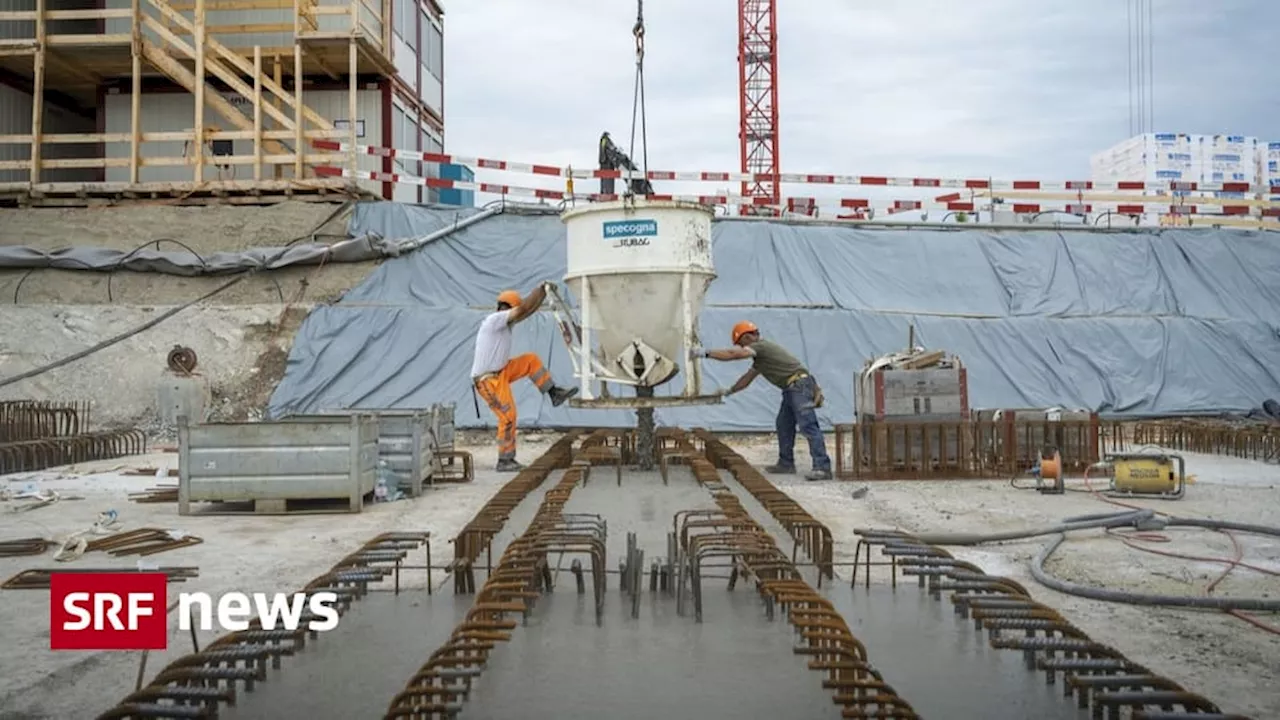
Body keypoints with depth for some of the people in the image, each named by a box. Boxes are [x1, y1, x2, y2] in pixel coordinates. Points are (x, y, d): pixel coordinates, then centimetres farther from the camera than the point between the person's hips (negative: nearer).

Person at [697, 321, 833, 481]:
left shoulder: (760, 346, -8)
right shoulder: (760, 356, 24)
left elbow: (732, 354, -16)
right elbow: (747, 379, 33)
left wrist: (706, 353, -9)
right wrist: (728, 391, 31)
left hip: (800, 385, -11)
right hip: (791, 389, 11)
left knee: (807, 426, -16)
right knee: (783, 425, 15)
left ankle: (822, 468, -22)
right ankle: (786, 464, 21)